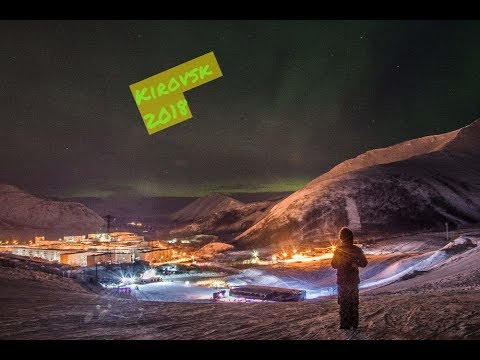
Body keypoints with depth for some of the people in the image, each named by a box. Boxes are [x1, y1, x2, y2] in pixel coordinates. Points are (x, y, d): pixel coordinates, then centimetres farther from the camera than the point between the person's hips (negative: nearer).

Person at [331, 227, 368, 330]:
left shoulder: (338, 250, -12)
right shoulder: (356, 250, -8)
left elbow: (334, 265, -1)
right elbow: (364, 263, 0)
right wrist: (355, 263, 7)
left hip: (342, 281, -2)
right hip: (354, 280, 2)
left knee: (344, 303, 6)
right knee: (354, 302, 14)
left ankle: (345, 324, 7)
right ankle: (354, 324, 18)